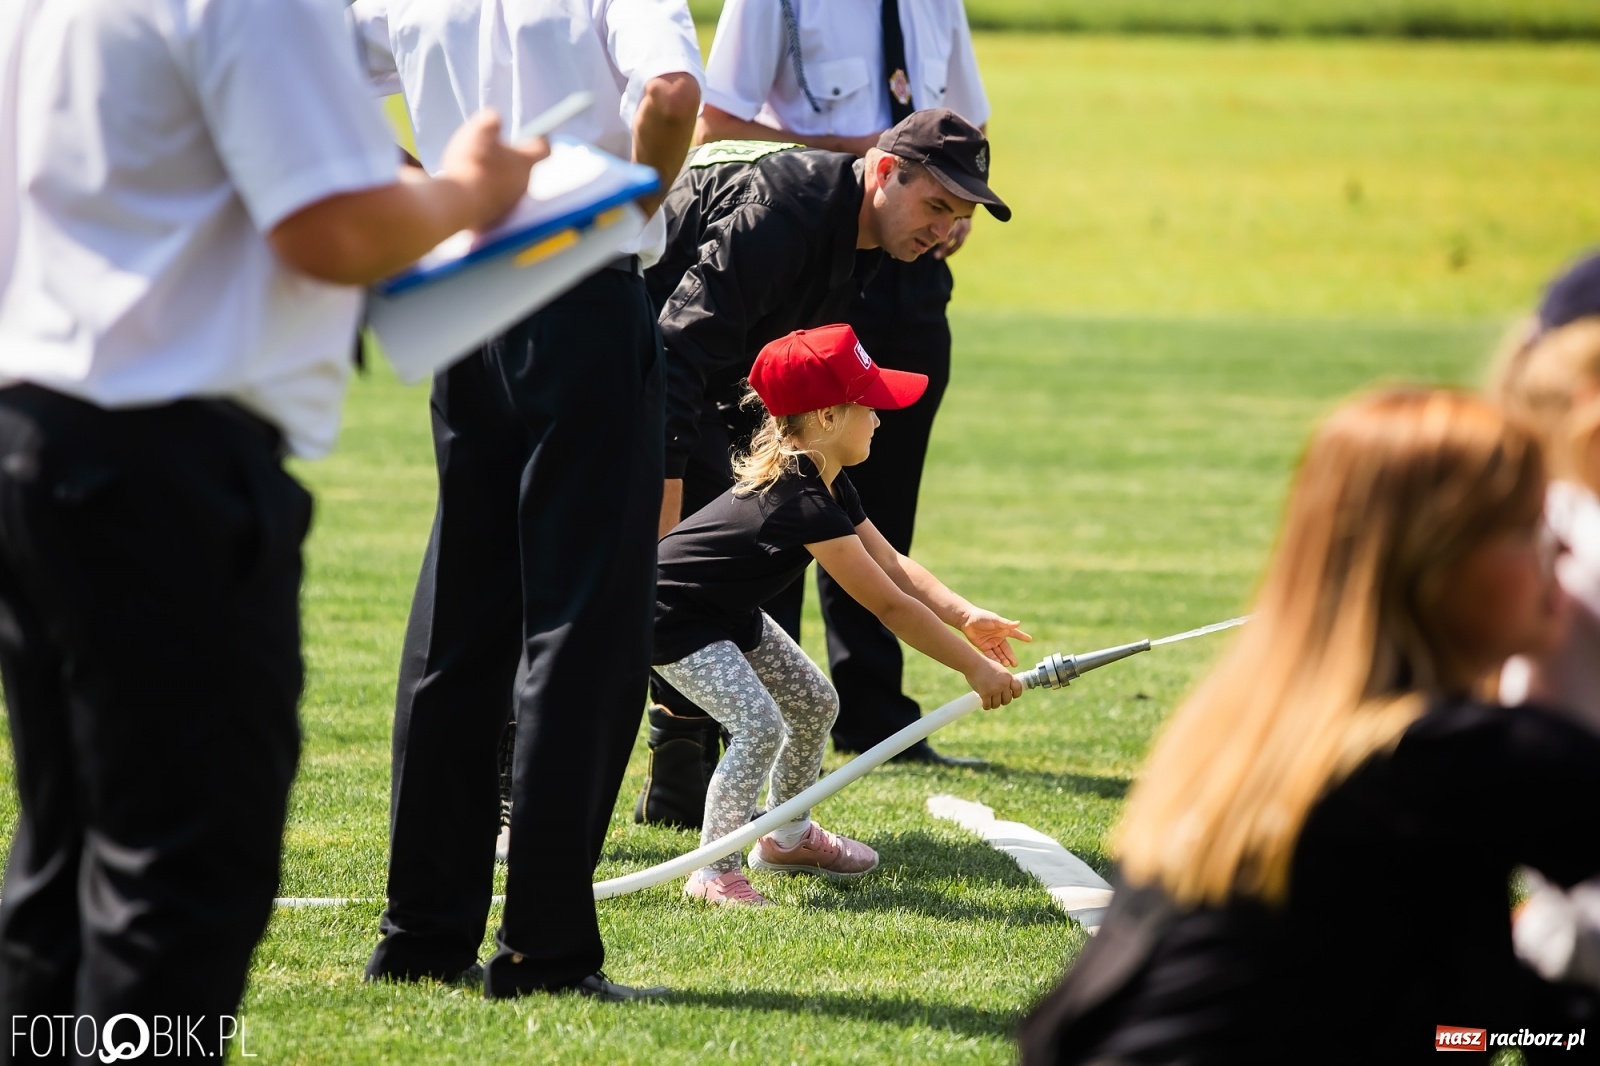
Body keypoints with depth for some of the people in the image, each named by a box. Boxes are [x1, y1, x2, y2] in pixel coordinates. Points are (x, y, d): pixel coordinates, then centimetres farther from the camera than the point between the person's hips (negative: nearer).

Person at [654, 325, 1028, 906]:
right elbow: (890, 606, -31)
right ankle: (713, 872, -11)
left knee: (814, 704, 14)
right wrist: (975, 667, -27)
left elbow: (891, 563, -1)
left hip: (729, 612, 11)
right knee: (758, 722, -22)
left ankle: (787, 837, 33)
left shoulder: (827, 483, -1)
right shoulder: (802, 503, -33)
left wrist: (964, 615, -15)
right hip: (673, 619, -10)